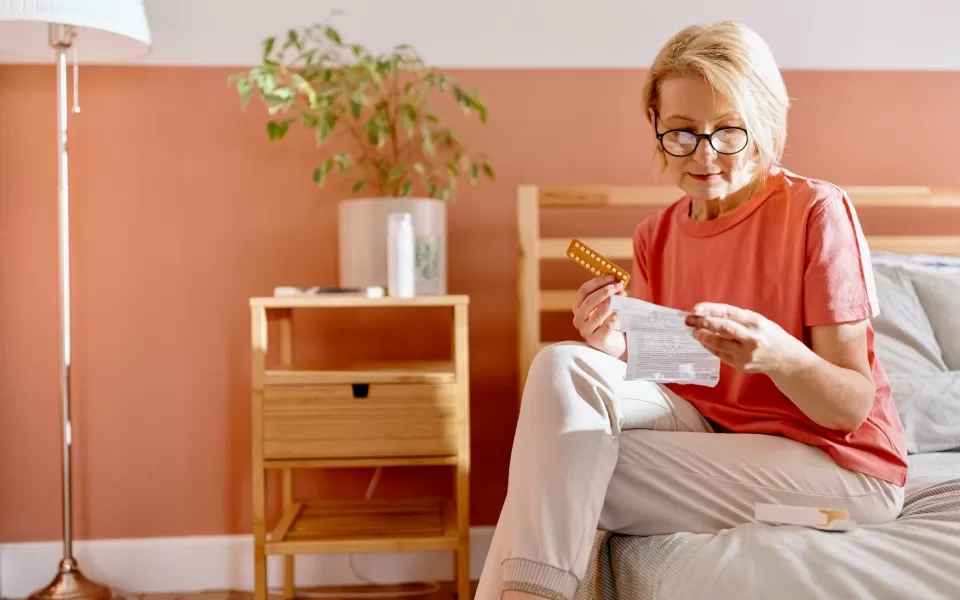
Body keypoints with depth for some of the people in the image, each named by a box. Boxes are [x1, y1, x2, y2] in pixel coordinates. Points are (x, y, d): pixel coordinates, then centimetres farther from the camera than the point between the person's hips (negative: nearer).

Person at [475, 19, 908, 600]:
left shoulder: (816, 210, -12)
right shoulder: (657, 235, 4)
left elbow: (853, 408, -14)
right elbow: (648, 380, 3)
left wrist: (774, 353, -34)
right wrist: (616, 351, -19)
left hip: (836, 462, -5)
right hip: (705, 432, 5)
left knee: (573, 466, -24)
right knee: (562, 366, -18)